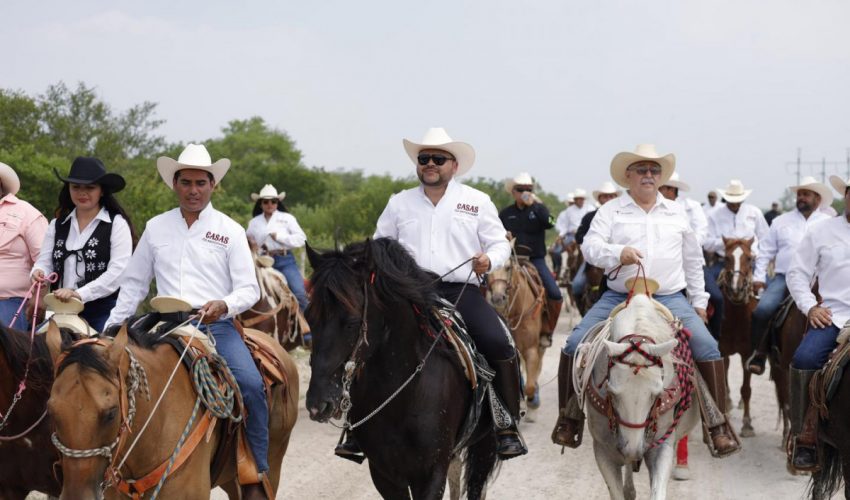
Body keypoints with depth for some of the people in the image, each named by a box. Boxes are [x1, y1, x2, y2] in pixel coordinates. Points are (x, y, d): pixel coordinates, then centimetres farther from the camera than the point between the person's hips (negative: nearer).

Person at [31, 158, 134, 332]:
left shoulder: (117, 224, -2)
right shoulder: (57, 225, 15)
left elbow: (118, 272, -11)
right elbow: (45, 262, 10)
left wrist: (80, 294, -21)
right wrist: (39, 272, -14)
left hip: (104, 311, -4)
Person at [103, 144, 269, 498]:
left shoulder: (230, 230, 5)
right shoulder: (156, 228, 11)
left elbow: (248, 289, 1)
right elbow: (134, 284, 18)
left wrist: (225, 305, -20)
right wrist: (112, 329, 12)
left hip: (216, 326, -2)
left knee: (251, 385, -25)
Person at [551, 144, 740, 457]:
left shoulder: (677, 213, 14)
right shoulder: (610, 211, 6)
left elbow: (693, 261, 20)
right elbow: (590, 247, -7)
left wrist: (699, 302, 18)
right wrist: (618, 252, -26)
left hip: (669, 298, 1)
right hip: (619, 297, -1)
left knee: (707, 348, -19)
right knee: (575, 345, -16)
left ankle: (719, 425, -8)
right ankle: (569, 418, 0)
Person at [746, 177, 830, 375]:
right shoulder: (782, 221, 15)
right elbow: (765, 251, 15)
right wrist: (759, 277, 5)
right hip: (784, 277, 1)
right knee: (763, 309, -21)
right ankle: (759, 353, -5)